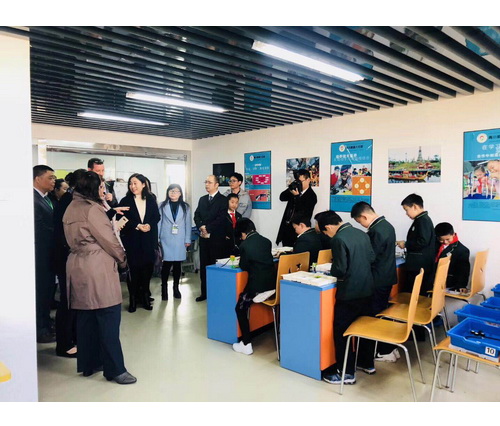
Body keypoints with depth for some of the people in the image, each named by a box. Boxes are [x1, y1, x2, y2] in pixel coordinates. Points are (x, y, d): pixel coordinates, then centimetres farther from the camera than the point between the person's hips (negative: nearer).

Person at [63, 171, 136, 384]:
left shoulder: (71, 208, 13)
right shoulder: (92, 208, -15)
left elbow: (77, 239, 14)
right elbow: (108, 239, -13)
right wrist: (122, 259, 2)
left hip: (78, 268, 9)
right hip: (97, 269, -9)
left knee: (86, 318, 15)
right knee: (108, 318, -3)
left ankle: (88, 364, 25)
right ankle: (115, 369, 3)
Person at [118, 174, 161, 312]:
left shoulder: (151, 200, 7)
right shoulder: (125, 201, 1)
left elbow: (157, 216, 5)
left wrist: (149, 225, -12)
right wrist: (137, 226, -14)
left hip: (148, 239, 2)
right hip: (132, 240, -2)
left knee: (147, 268, 4)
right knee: (133, 268, 0)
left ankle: (145, 296, 18)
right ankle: (133, 299, 11)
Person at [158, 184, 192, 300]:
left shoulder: (185, 207, 6)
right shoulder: (162, 206, 4)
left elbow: (188, 224, 6)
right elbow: (158, 222, 3)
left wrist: (187, 239, 2)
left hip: (180, 240, 1)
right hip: (166, 240, -1)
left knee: (177, 264, 5)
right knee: (166, 264, -3)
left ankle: (176, 287, 19)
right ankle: (164, 288, 9)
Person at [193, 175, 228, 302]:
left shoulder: (223, 200, -3)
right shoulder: (202, 199, 17)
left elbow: (221, 218, -13)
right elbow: (197, 215, 10)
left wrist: (207, 228, -14)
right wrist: (201, 227, -8)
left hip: (217, 238, -6)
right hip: (203, 237, 6)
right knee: (203, 265, 9)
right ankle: (204, 292, 18)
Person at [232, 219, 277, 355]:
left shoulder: (245, 245, -11)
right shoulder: (267, 241, 6)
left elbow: (244, 267, -2)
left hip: (258, 287, -7)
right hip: (273, 285, 7)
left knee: (240, 309, 15)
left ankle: (246, 345, 14)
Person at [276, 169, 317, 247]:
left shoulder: (311, 196, -9)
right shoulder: (296, 190, 8)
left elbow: (304, 213, -18)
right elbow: (282, 197, 5)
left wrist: (297, 196, -22)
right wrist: (290, 189, -11)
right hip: (286, 227, 6)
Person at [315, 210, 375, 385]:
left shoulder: (338, 239, -18)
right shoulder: (362, 233, 5)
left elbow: (340, 270, -19)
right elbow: (372, 258, 12)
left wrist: (332, 270, 1)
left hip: (349, 293, -8)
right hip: (367, 289, 8)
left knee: (341, 332, 4)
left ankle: (347, 373, 11)